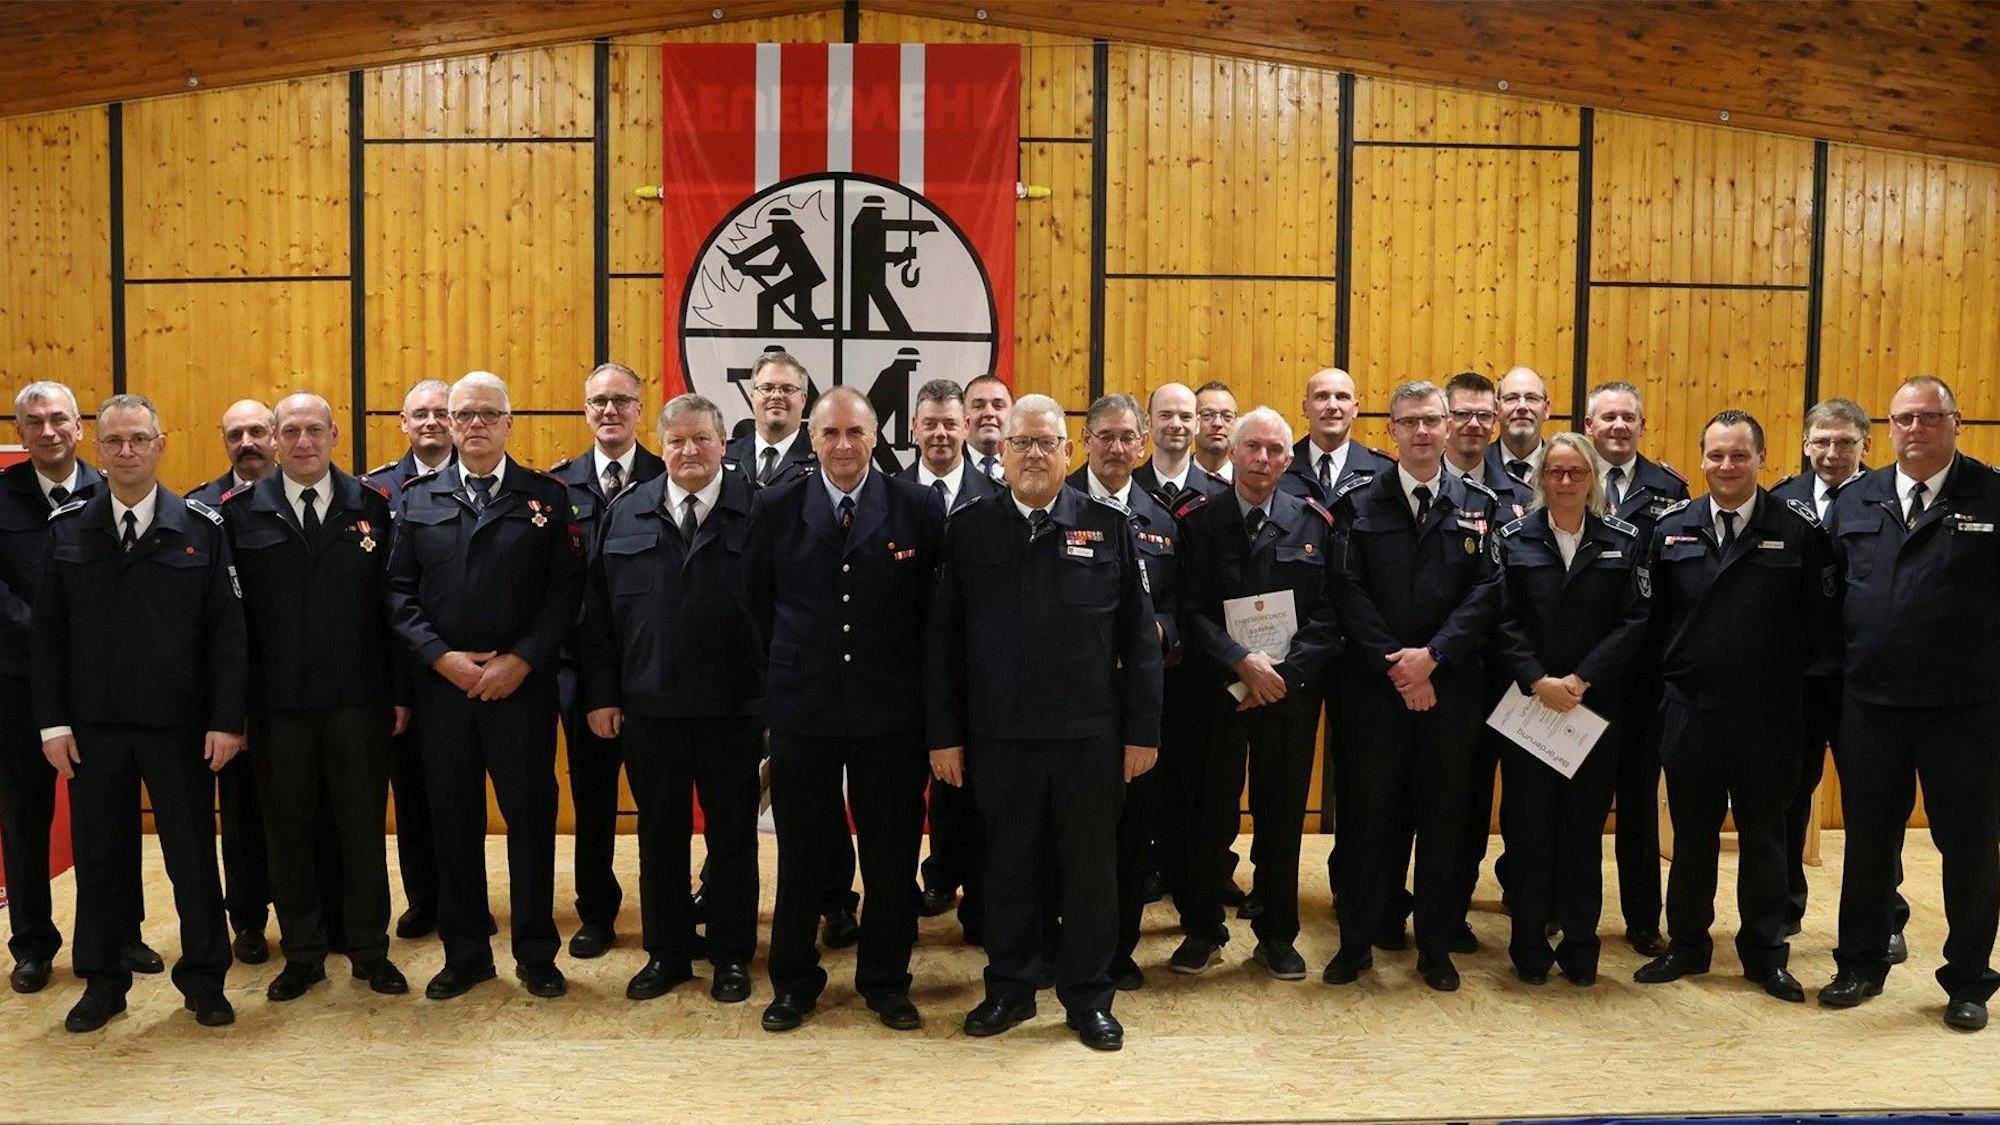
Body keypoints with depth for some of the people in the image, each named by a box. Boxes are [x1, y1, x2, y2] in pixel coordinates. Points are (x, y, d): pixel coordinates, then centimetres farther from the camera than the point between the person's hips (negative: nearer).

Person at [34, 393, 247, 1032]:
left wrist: (226, 720, -9)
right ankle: (102, 983, 27)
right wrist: (53, 722, -2)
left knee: (193, 857, 7)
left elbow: (226, 631, -4)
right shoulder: (67, 529, 3)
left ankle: (204, 981, 22)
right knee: (99, 858, 12)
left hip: (179, 726, -2)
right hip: (93, 727, 2)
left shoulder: (201, 527, -3)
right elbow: (48, 634, 4)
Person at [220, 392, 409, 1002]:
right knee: (287, 833, 11)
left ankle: (369, 950, 23)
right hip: (276, 705, 0)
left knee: (363, 830, 9)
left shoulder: (373, 506, 1)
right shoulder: (240, 512, 1)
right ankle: (302, 954, 26)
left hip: (360, 702, 0)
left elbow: (394, 603, 2)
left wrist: (401, 692, 0)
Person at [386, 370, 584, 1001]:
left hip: (523, 685, -2)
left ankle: (536, 954, 18)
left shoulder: (547, 496, 1)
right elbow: (399, 592, 4)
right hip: (441, 684, 2)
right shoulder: (418, 499, 8)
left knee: (531, 817, 4)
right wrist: (440, 657, -9)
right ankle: (465, 954, 23)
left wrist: (522, 660, -13)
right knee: (453, 822, 9)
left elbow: (566, 590, -4)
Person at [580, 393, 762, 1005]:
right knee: (660, 833, 13)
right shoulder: (624, 514, 5)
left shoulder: (758, 511, -5)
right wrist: (601, 694, 2)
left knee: (732, 833, 9)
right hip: (648, 705, 3)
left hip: (733, 707, -2)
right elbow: (598, 610, 6)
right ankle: (666, 953, 28)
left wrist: (773, 692, -9)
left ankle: (732, 955, 23)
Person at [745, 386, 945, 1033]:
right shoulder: (775, 509, 1)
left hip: (890, 708, 0)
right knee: (800, 852, 11)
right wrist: (791, 663, 8)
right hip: (801, 706, 1)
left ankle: (886, 981, 26)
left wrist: (908, 670, 2)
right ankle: (794, 981, 27)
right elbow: (756, 599, 9)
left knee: (891, 853, 9)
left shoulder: (918, 509, -3)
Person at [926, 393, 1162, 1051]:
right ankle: (1010, 989, 29)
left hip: (1090, 735, 0)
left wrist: (1143, 729, -2)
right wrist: (944, 733, -1)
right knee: (1009, 866, 12)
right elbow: (942, 641, 2)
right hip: (999, 733, 0)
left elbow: (1139, 637, 1)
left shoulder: (1109, 528, 1)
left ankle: (1088, 998, 25)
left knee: (1091, 869, 10)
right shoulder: (969, 531, 2)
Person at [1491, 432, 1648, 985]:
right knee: (1528, 823, 3)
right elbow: (1504, 622, -3)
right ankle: (1529, 947, 14)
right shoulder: (1514, 539, 2)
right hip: (1527, 703, 0)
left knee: (1585, 825, 7)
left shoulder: (1624, 540, 3)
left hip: (1595, 706, 0)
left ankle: (1580, 947, 18)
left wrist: (1581, 680, -12)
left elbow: (1634, 621, -3)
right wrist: (1539, 681, -15)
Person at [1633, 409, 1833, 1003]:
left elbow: (1821, 619, -4)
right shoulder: (1672, 527, 1)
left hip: (1767, 715, -1)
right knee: (1691, 834, 12)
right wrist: (1672, 671, 2)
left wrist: (1787, 680, -4)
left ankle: (1765, 953, 25)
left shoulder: (1800, 529, -6)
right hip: (1689, 710, 2)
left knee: (1764, 836, 11)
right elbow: (1650, 614, 5)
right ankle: (1686, 944, 25)